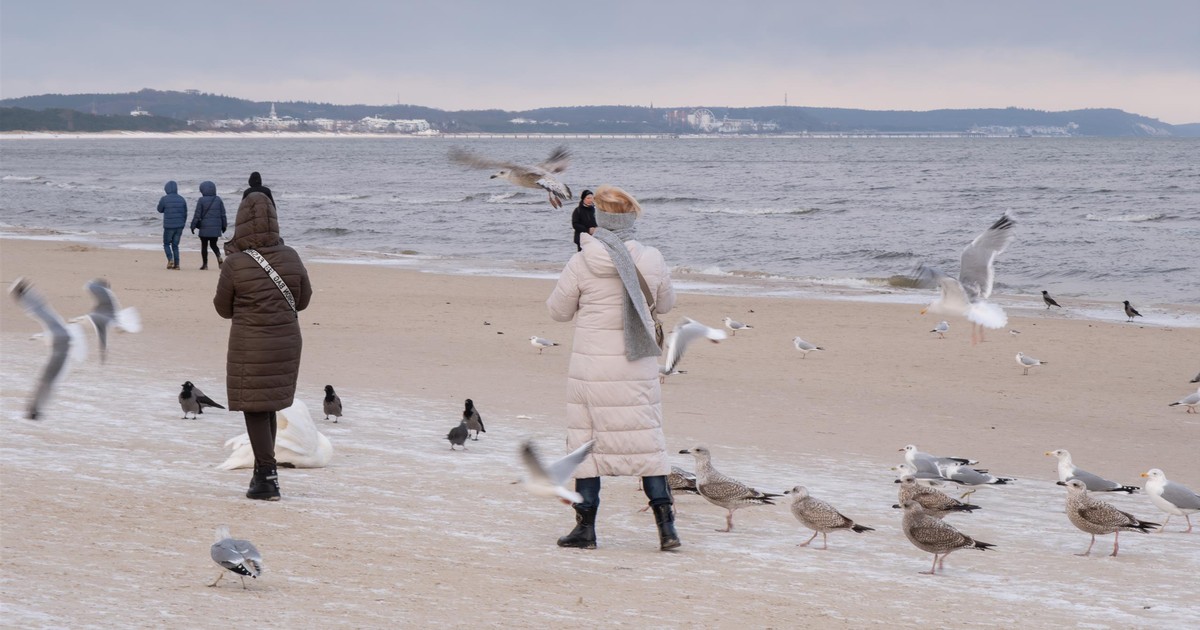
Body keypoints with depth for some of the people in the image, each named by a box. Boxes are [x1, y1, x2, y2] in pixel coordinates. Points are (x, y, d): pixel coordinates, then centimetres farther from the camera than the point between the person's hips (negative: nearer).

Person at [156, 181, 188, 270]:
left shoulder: (164, 199, -9)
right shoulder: (182, 199, 4)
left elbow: (160, 210, 7)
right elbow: (185, 214, 10)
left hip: (169, 226, -4)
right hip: (179, 226, 4)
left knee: (166, 244, 12)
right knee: (175, 245, 12)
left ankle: (170, 259, -8)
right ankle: (176, 264, 6)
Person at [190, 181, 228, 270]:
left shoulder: (201, 200, -9)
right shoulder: (218, 200, 4)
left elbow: (197, 215, -8)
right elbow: (223, 214, 8)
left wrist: (193, 226, 0)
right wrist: (224, 226, 17)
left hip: (205, 227, -4)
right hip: (216, 227, 4)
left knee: (204, 246, 8)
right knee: (213, 244, 16)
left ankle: (205, 264, 9)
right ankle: (219, 256, -12)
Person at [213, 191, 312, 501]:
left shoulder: (235, 264, -16)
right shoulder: (290, 258, -4)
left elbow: (223, 308, -2)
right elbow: (303, 300, 8)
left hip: (250, 344, -5)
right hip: (287, 342, 5)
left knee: (255, 409, 4)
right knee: (268, 407, 19)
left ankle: (268, 477, -1)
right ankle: (263, 470, 29)